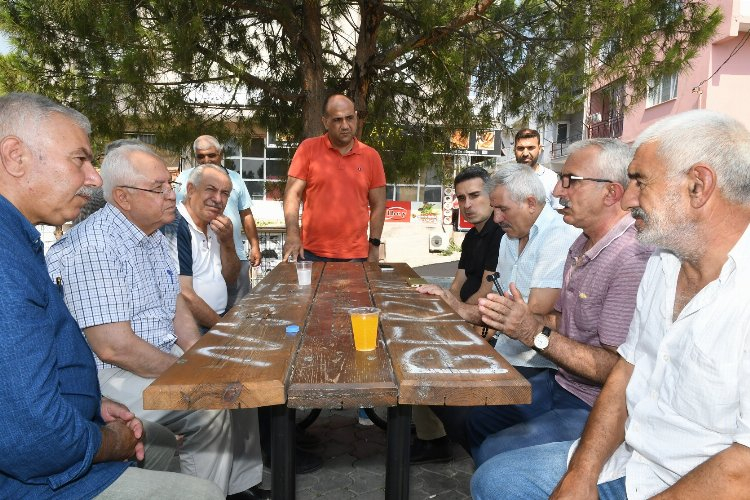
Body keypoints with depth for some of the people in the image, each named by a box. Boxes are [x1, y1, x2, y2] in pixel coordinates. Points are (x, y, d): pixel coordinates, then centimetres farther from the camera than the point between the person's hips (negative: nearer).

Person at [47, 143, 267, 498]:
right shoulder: (94, 249, -24)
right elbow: (115, 347, -27)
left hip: (163, 354, 10)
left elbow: (175, 301, 16)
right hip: (111, 374, -10)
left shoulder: (152, 235, 8)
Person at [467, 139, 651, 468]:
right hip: (561, 384, 9)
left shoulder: (633, 260, -25)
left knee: (493, 455, -17)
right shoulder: (583, 244, 9)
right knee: (477, 418, 15)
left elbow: (619, 370, -26)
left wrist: (536, 334, -27)